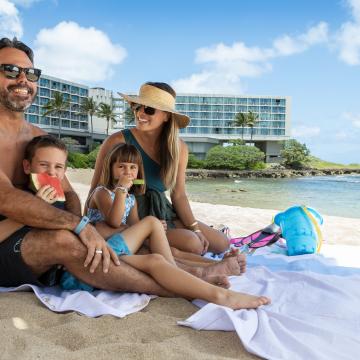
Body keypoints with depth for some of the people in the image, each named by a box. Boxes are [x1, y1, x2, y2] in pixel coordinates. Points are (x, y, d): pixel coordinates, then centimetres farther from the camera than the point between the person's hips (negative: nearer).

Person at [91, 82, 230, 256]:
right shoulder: (118, 141, -14)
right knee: (192, 244, -25)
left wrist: (195, 228, -6)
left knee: (222, 243, 7)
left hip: (162, 210, 6)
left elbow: (178, 195, 5)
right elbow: (96, 189, -10)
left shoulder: (179, 148, 0)